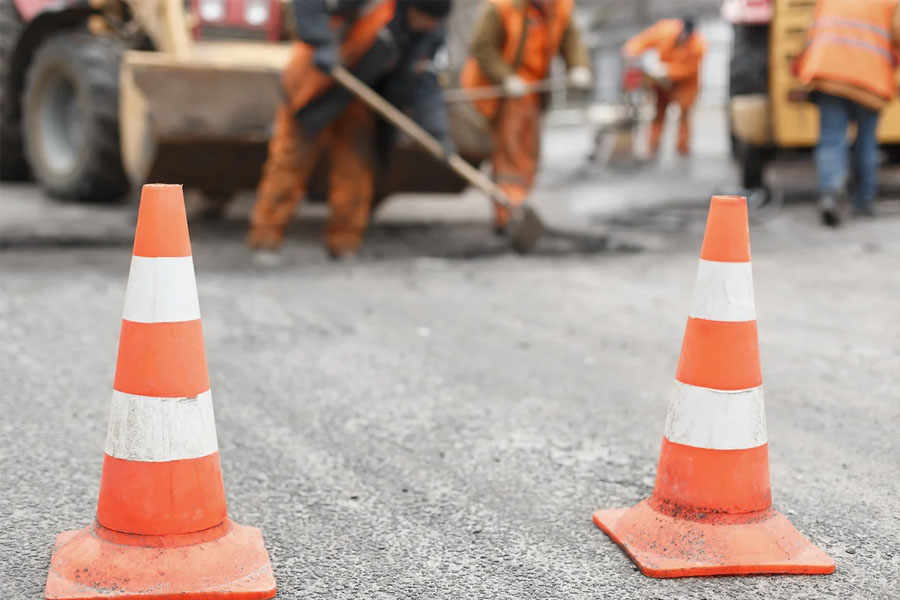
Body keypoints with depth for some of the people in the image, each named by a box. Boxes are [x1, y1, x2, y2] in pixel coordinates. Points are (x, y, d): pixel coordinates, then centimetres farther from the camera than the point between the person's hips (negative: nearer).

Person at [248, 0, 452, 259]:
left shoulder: (427, 34, -8)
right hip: (315, 82, -5)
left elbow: (421, 82, -7)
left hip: (358, 99, 5)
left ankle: (345, 242, 9)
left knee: (356, 165, -1)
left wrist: (437, 128, -19)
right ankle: (266, 236, 5)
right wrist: (321, 42, -39)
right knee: (291, 159, -2)